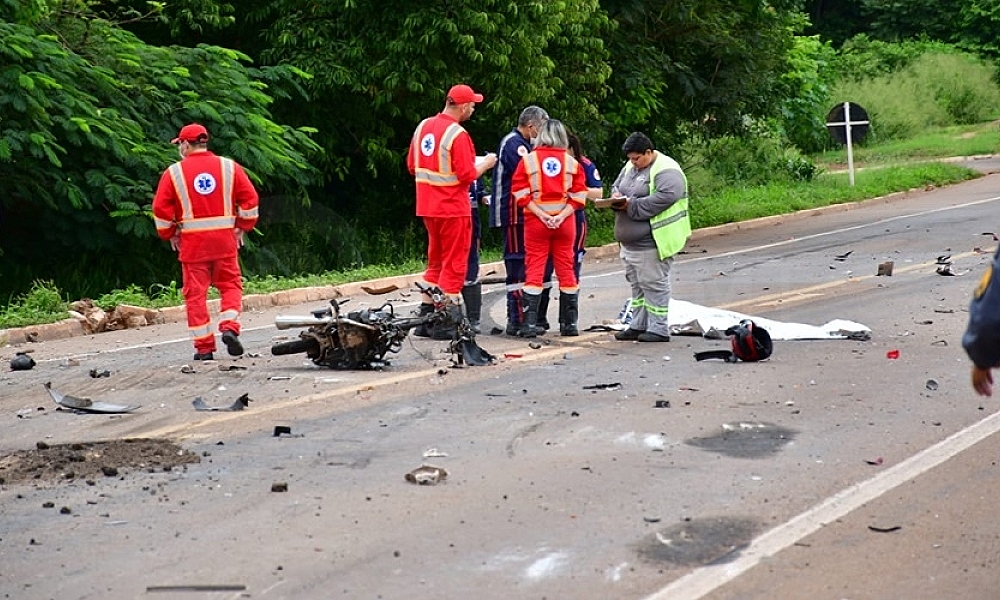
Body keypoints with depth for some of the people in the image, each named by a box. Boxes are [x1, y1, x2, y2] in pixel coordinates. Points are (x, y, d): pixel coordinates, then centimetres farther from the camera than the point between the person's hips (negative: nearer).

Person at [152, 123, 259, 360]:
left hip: (192, 242, -1)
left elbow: (160, 209, -2)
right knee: (230, 284, 13)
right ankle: (229, 327, -9)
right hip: (225, 239, 1)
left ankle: (204, 347, 4)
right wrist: (242, 227, 11)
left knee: (196, 292, 4)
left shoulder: (174, 172, 0)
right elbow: (250, 198, 0)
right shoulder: (229, 167, 3)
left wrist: (170, 235, 11)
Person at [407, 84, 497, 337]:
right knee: (454, 263, 0)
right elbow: (467, 175, -19)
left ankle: (425, 316, 17)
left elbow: (412, 166, 13)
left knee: (435, 261, 17)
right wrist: (484, 164, -2)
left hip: (428, 206, 8)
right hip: (453, 207, -8)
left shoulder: (423, 127, 7)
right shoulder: (457, 134, -17)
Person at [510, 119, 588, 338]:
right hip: (565, 222, 2)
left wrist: (541, 215, -11)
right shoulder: (572, 162, 3)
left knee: (534, 270, 0)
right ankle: (569, 324, 14)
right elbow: (578, 196, -3)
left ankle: (529, 324, -6)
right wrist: (561, 216, -9)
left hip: (535, 222, -1)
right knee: (566, 269, 9)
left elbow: (521, 194, -8)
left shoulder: (528, 160, -2)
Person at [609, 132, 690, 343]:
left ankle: (658, 329, 0)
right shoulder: (630, 167, 15)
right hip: (630, 240, 9)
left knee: (653, 283, -6)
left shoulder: (666, 171, -14)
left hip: (652, 241, -9)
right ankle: (638, 326, 21)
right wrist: (616, 197, -1)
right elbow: (617, 185, 25)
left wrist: (631, 205, -22)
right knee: (637, 284, 14)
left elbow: (665, 197, -26)